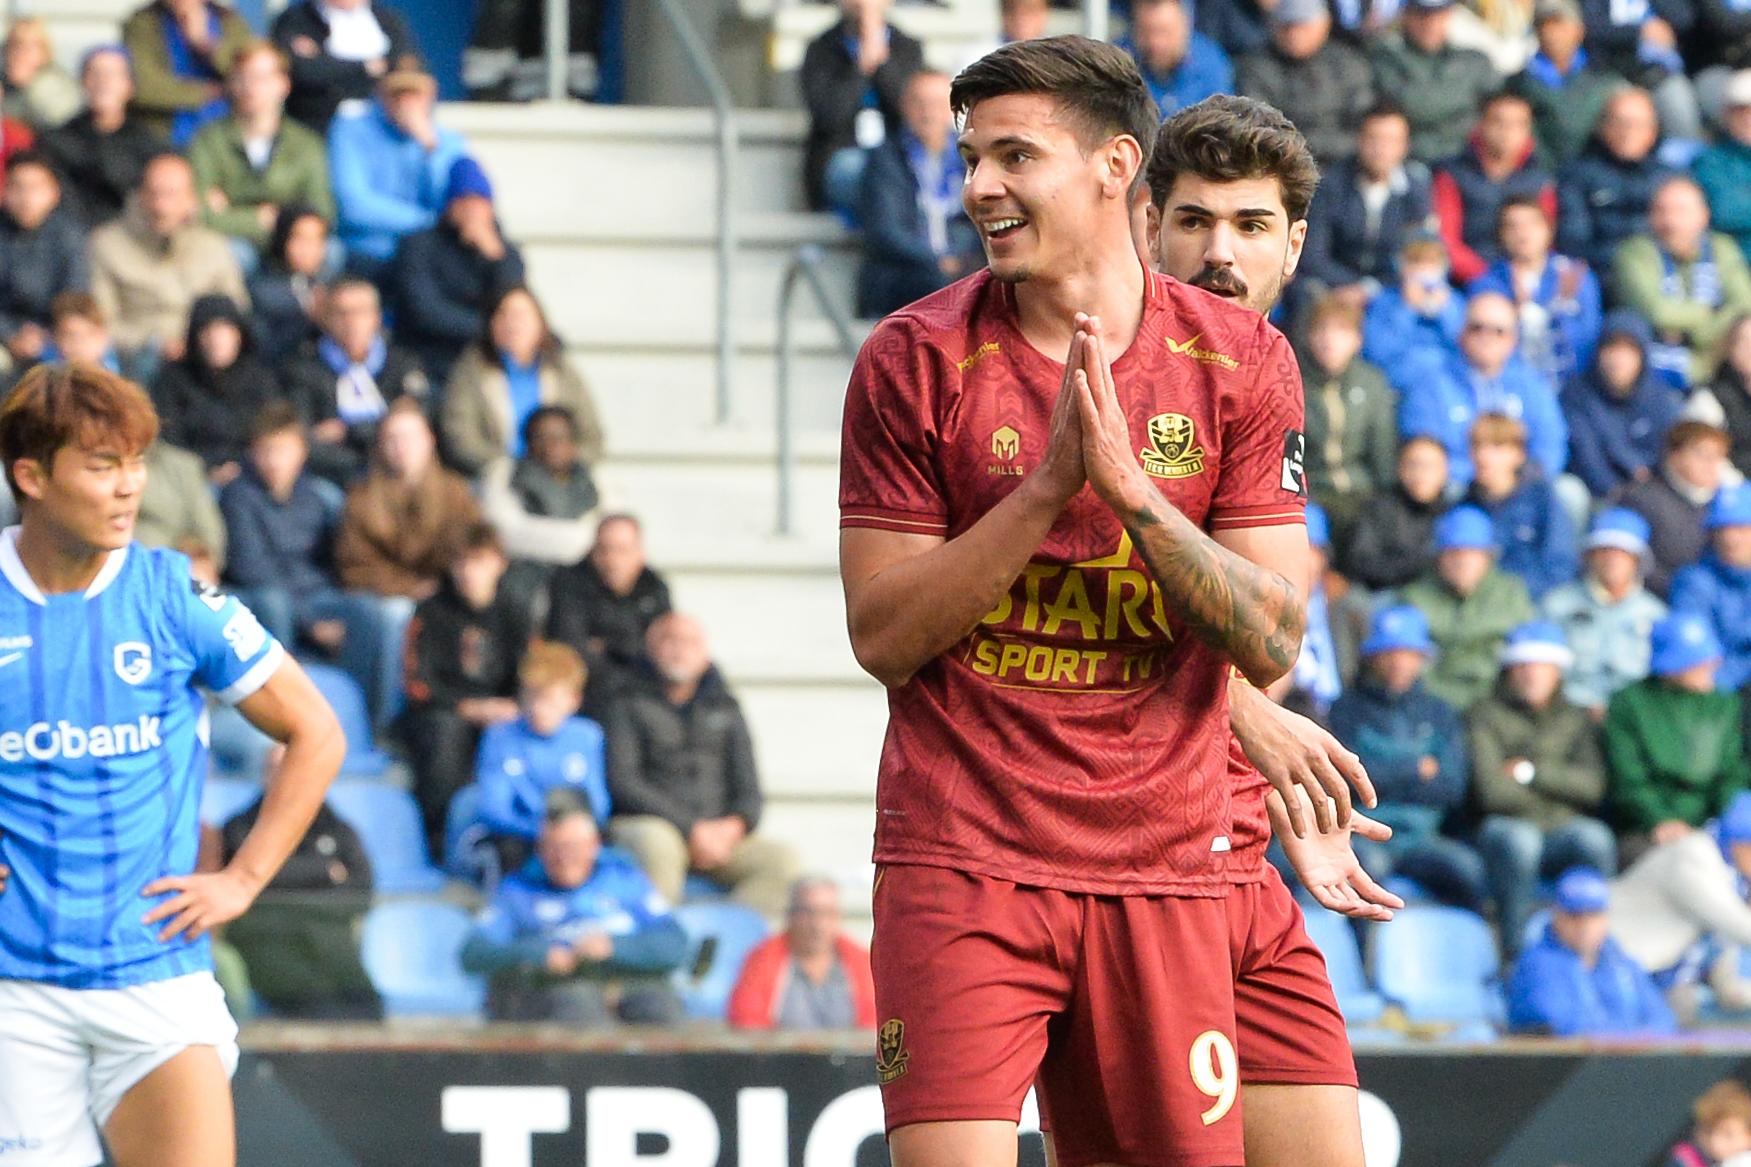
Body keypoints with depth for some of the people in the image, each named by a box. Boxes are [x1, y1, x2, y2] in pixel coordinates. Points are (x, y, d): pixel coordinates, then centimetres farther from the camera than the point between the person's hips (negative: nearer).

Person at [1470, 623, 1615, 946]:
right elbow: (1490, 790, -8)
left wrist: (1530, 772, -5)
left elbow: (1593, 786, 2)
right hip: (1508, 825, -2)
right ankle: (1514, 951, -34)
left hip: (1565, 829, 2)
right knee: (1519, 840, -37)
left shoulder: (1576, 719, 18)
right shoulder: (1486, 715, 7)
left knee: (1594, 836, -31)